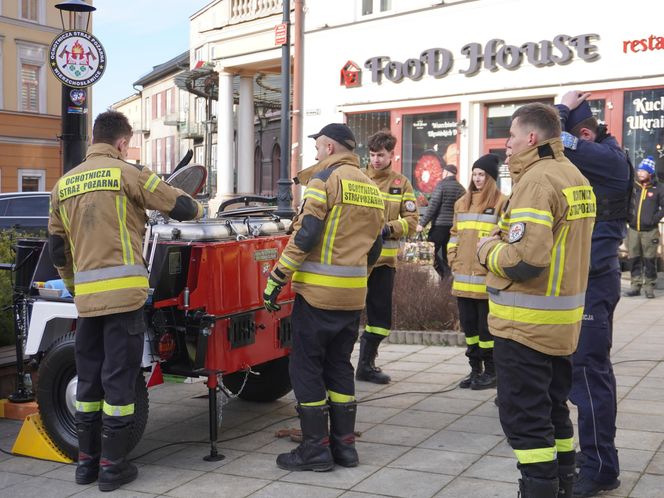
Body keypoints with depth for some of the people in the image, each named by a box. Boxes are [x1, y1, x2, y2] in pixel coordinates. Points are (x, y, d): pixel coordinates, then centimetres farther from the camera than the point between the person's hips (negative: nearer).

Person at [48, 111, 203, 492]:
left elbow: (57, 247, 17)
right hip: (123, 293, -5)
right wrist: (197, 209, 21)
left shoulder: (64, 184, 14)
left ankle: (87, 461, 22)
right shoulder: (126, 173, -3)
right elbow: (179, 206, -2)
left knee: (89, 379, 14)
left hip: (87, 297, 5)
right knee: (119, 379, 1)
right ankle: (112, 466, 7)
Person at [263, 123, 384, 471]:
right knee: (339, 365, 15)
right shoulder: (371, 188, 15)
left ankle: (315, 448, 5)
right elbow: (374, 247, 18)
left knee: (306, 367, 2)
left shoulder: (325, 178, -8)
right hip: (353, 295, 7)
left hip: (318, 292, -7)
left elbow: (305, 234, -17)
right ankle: (344, 444, 18)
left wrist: (276, 278, -12)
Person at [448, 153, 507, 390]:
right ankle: (475, 369, 23)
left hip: (487, 279, -6)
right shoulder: (462, 203, 15)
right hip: (463, 278, 6)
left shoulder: (501, 203, -4)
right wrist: (454, 261, 9)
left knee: (486, 326, 0)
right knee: (468, 324, 11)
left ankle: (491, 372, 12)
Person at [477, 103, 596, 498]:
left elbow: (524, 259, -27)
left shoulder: (537, 180, -19)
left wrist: (488, 249, -9)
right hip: (563, 318, 10)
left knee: (524, 417, -1)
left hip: (526, 322, -10)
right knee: (553, 408, 19)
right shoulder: (577, 179, 12)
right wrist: (503, 243, 11)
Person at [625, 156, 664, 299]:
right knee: (634, 259, 6)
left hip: (650, 231, -3)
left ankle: (649, 286, 8)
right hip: (633, 230, 3)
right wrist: (628, 216, 1)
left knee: (649, 260, 0)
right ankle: (636, 285, 13)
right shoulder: (633, 187, 8)